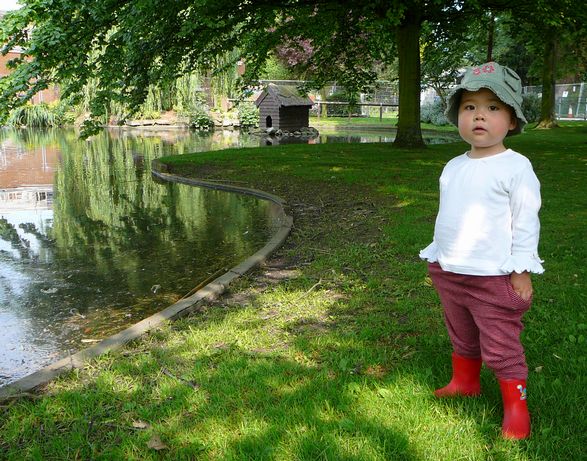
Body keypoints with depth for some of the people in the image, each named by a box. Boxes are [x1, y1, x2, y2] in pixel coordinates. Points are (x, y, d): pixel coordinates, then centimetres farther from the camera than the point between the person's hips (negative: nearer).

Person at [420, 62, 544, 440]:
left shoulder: (516, 167, -13)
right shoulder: (453, 167, 7)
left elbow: (526, 223, -12)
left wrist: (521, 271, -14)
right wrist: (438, 258, 17)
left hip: (494, 278, -7)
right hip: (450, 273, 7)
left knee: (501, 347, 3)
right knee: (462, 337, 23)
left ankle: (516, 405, 19)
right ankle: (465, 382, 43)